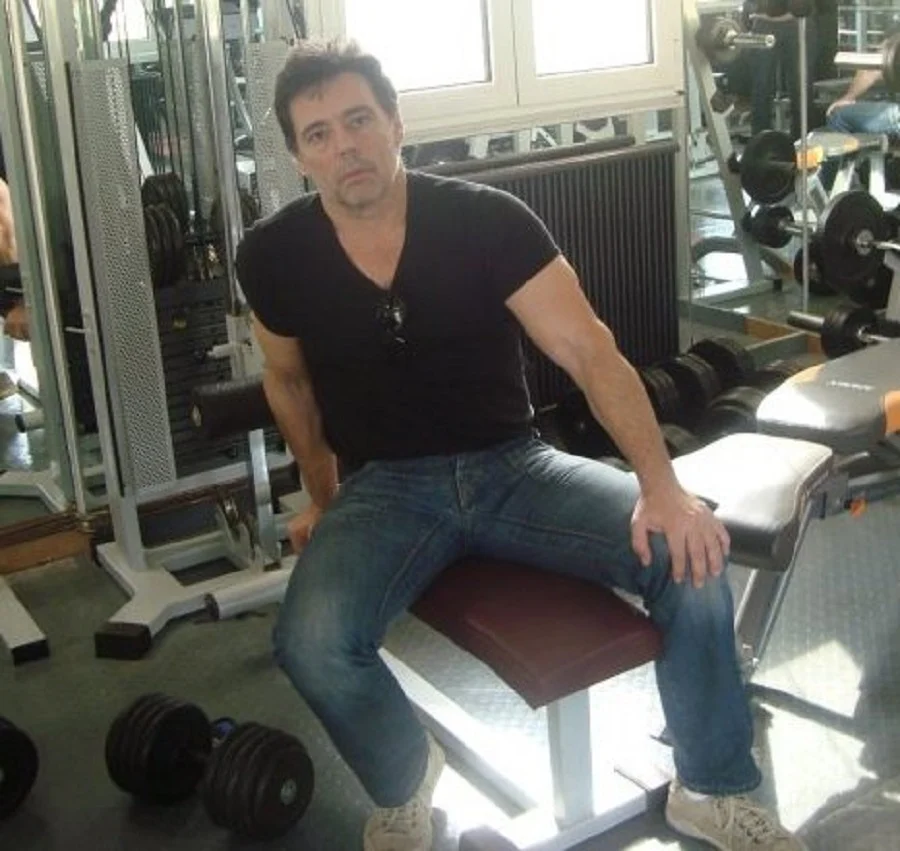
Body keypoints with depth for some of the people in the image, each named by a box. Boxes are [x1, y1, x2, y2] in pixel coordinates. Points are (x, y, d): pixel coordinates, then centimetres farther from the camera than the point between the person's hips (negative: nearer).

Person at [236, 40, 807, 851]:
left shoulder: (487, 220, -12)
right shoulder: (274, 256, -7)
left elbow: (589, 350, -17)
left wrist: (662, 485, -28)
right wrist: (324, 499, 16)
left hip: (511, 466, 0)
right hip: (384, 485, 0)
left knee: (690, 553, -21)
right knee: (311, 642, -29)